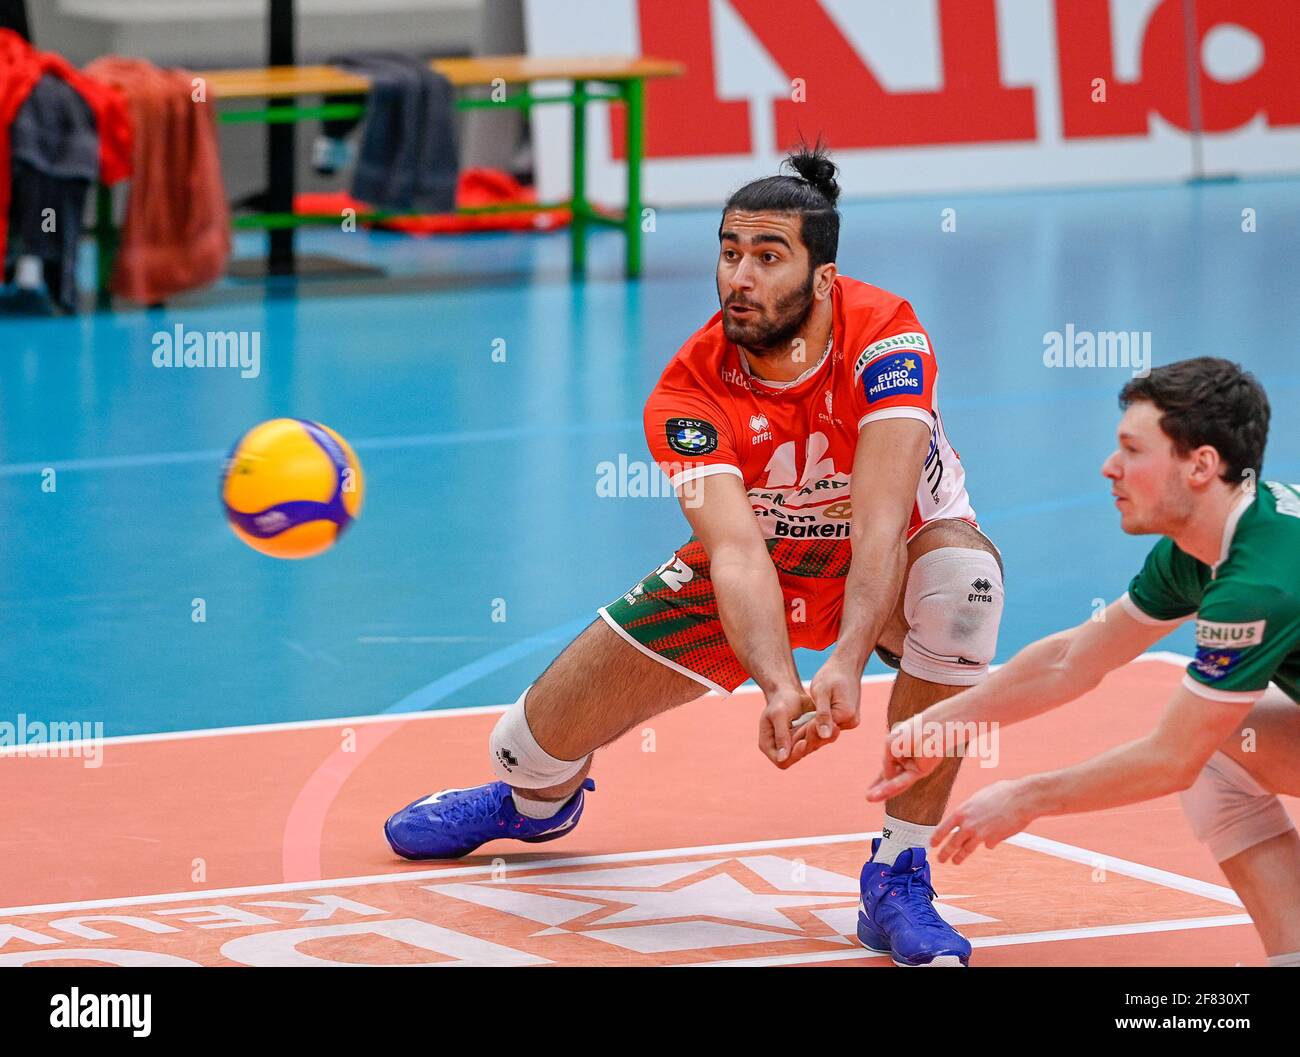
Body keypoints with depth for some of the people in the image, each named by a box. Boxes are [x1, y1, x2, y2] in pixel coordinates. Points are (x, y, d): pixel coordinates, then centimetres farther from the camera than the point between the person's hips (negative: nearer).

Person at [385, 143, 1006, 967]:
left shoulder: (885, 337, -30)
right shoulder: (688, 393, -24)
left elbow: (880, 520, -41)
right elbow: (736, 552, -37)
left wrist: (846, 664, -56)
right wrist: (778, 687, -55)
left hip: (880, 566, -2)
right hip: (752, 568, 2)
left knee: (963, 572, -39)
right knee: (540, 740, -4)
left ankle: (900, 878, -29)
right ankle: (538, 799, 42)